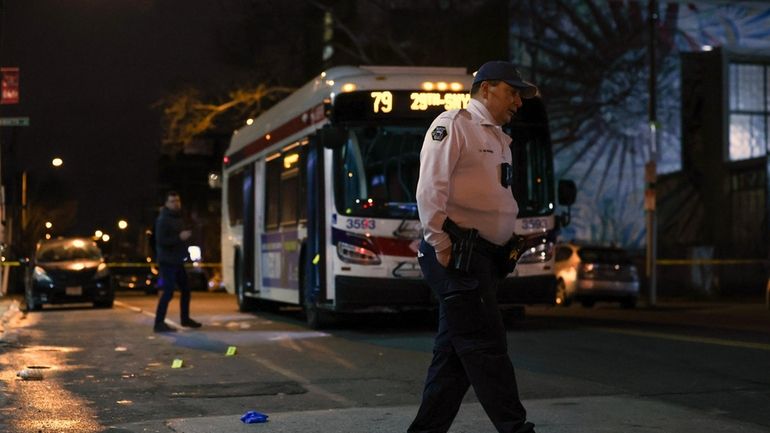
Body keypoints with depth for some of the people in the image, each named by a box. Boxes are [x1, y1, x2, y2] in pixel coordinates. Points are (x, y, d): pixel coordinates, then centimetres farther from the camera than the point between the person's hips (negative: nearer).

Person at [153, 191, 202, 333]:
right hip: (167, 262, -9)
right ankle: (159, 323, -11)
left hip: (177, 261, 9)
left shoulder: (178, 218, 15)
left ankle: (185, 319, 30)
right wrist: (179, 237, -27)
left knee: (185, 290, 15)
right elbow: (160, 241, -23)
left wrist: (185, 236, 10)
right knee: (168, 292, -13)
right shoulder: (163, 220, -14)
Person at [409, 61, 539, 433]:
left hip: (485, 258, 9)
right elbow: (430, 188, -15)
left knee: (456, 351, 10)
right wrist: (441, 245, -18)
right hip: (456, 254, -9)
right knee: (487, 346, -8)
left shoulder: (500, 140, 22)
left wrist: (513, 242, 12)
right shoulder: (453, 125, -5)